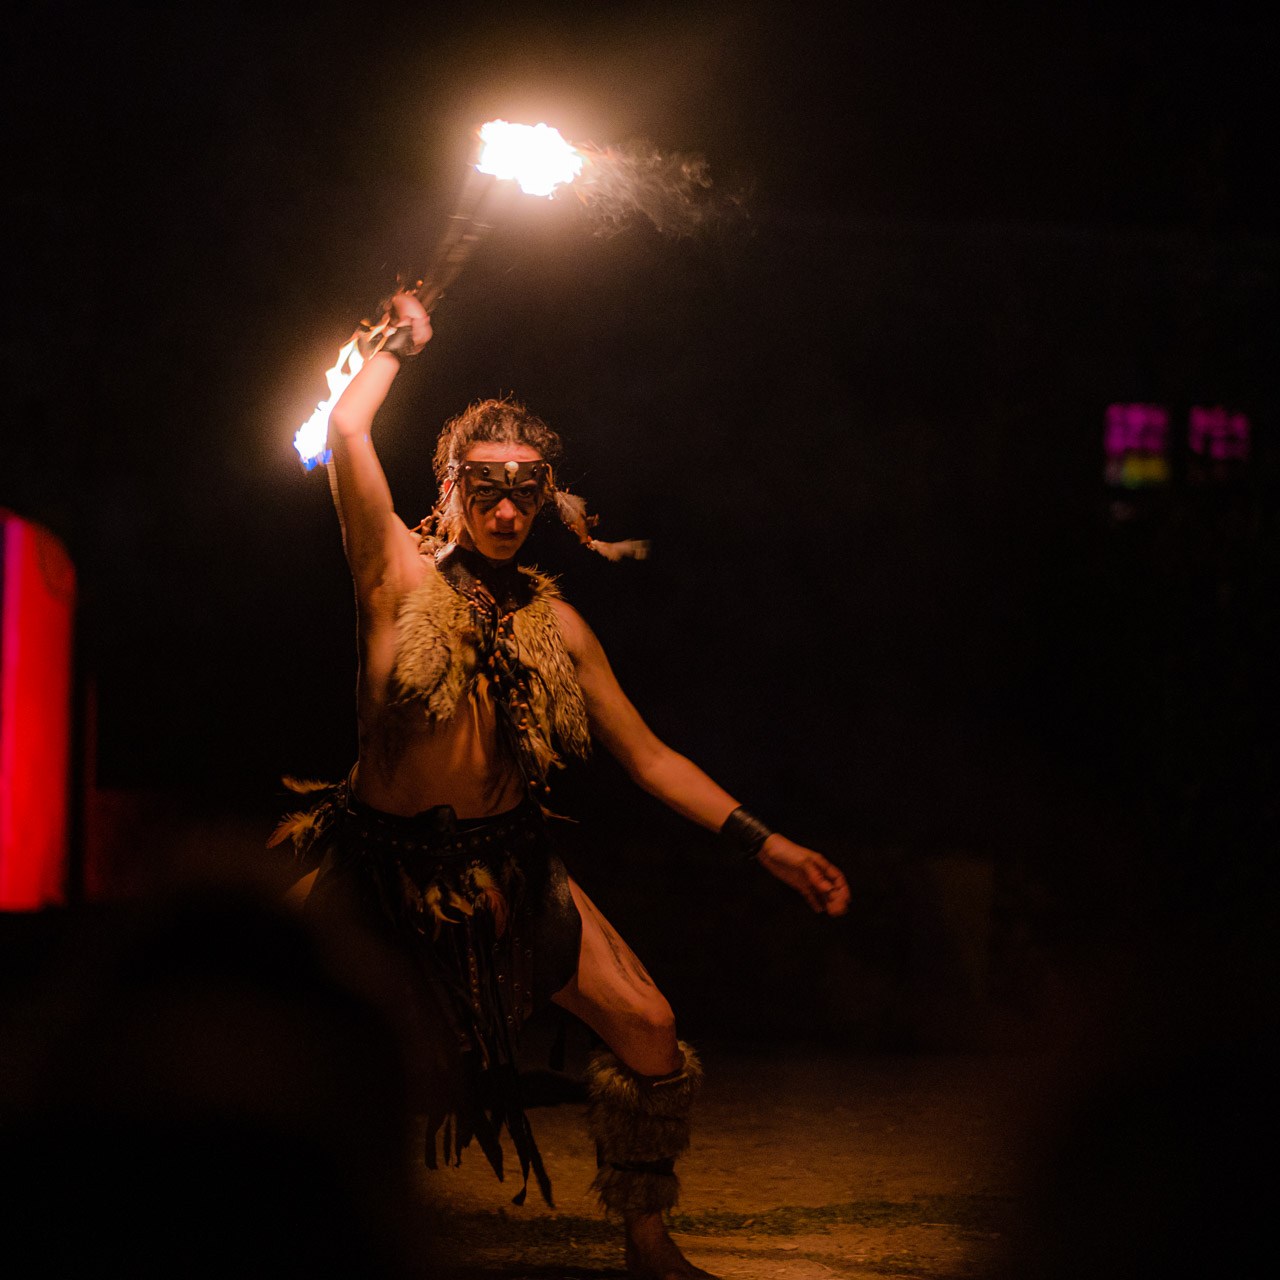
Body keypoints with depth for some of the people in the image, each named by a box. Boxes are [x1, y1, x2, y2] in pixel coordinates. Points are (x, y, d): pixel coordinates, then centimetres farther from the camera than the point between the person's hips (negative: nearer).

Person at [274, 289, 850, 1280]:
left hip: (509, 866, 3)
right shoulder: (402, 577, -8)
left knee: (649, 1029, -3)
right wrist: (403, 341, -1)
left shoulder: (556, 623, 2)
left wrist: (764, 845, -2)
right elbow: (349, 426, -18)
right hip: (388, 863, -3)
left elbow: (650, 758, 5)